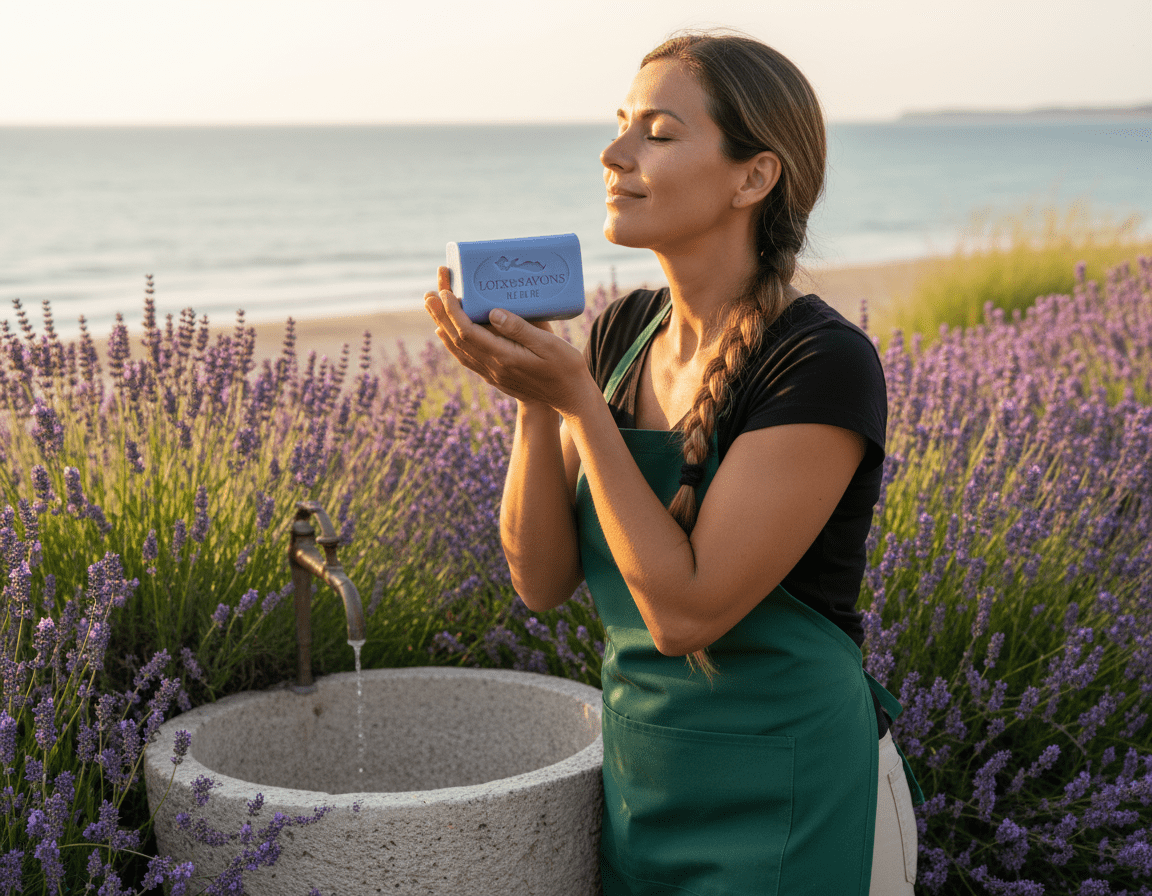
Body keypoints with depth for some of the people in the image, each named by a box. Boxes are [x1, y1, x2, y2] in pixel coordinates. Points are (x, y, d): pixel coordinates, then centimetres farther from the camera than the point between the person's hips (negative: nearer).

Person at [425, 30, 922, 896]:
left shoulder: (823, 364, -20)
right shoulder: (623, 334, 1)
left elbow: (685, 609, -23)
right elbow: (543, 580, -2)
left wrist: (576, 400, -23)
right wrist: (534, 398, -15)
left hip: (789, 803, -6)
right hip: (644, 785, 6)